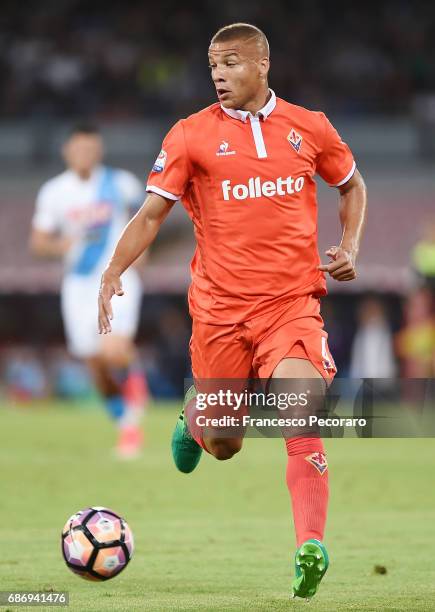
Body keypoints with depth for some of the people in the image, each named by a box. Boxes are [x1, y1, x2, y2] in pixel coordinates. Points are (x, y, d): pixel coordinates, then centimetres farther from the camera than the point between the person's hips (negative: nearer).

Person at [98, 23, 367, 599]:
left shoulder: (310, 128, 5)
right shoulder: (192, 134, 0)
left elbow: (352, 185, 22)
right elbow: (152, 211, 0)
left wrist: (349, 248, 6)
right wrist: (113, 273, -13)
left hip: (292, 302, 0)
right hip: (219, 307, 0)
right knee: (224, 445, 8)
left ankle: (311, 548, -21)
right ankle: (193, 416, 45)